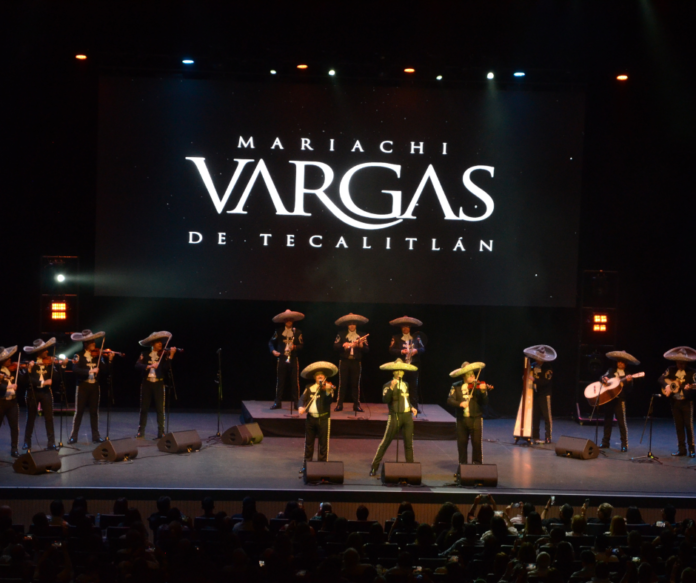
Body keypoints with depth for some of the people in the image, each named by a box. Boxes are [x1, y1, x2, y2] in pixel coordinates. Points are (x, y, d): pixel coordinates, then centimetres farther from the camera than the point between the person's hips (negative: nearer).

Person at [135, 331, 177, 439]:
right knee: (144, 408, 6)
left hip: (158, 383, -1)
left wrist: (170, 357, -21)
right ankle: (141, 431, 15)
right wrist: (149, 366, -25)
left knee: (160, 409, -3)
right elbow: (137, 366, -9)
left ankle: (161, 432, 0)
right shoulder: (144, 354, 7)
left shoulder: (164, 355, 5)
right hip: (146, 383, 1)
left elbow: (167, 369, -9)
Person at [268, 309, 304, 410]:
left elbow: (301, 345, 4)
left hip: (293, 359, 0)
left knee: (294, 381, -1)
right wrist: (273, 350, -5)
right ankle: (277, 402, 6)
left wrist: (294, 347, -15)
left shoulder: (297, 332, 6)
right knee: (280, 381, 2)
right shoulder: (279, 331, 7)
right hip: (281, 359, 0)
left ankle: (296, 402, 5)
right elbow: (271, 342, 12)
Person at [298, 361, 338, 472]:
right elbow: (303, 398, 0)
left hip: (323, 418, -4)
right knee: (308, 442, 12)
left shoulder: (328, 387, -4)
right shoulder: (309, 387, 6)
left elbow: (329, 399, -20)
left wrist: (328, 391, -40)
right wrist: (301, 407, -20)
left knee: (323, 443, 0)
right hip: (310, 418, 4)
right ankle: (306, 464, 21)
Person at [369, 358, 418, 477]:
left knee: (409, 443, 8)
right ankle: (374, 467, 0)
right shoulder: (388, 385, -4)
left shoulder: (405, 384, 16)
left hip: (408, 416, 6)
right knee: (385, 442, -4)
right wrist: (391, 388, -29)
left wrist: (412, 407, 10)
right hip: (395, 417, -6)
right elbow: (385, 400, -19)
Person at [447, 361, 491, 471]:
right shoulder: (456, 387, 4)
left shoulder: (478, 386, -1)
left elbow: (485, 402, -8)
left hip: (476, 418, -2)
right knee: (462, 444, 9)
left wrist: (483, 391, -25)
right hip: (462, 419, 2)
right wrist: (460, 403, -24)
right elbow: (450, 400, -5)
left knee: (477, 443, -4)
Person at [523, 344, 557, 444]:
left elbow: (547, 381, -20)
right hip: (534, 394, 5)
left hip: (544, 395, -5)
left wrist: (535, 380, -29)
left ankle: (548, 437, 3)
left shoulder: (548, 368, -9)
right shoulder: (533, 366, 6)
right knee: (535, 416, 6)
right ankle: (535, 436, 13)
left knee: (547, 416, -1)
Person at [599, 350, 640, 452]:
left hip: (619, 399, -3)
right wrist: (604, 378, -13)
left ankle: (624, 445, -3)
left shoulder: (627, 375, 3)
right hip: (608, 398, 3)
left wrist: (629, 381, -24)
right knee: (607, 421, 11)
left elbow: (629, 390, -4)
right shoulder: (611, 370, 11)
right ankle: (605, 443, 19)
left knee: (622, 422, -5)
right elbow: (603, 377, 10)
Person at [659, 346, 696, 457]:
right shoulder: (671, 370, 5)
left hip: (687, 402, -3)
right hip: (675, 402, 3)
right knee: (678, 426, 7)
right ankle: (681, 449, 13)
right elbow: (661, 379, 2)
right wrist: (666, 385, -17)